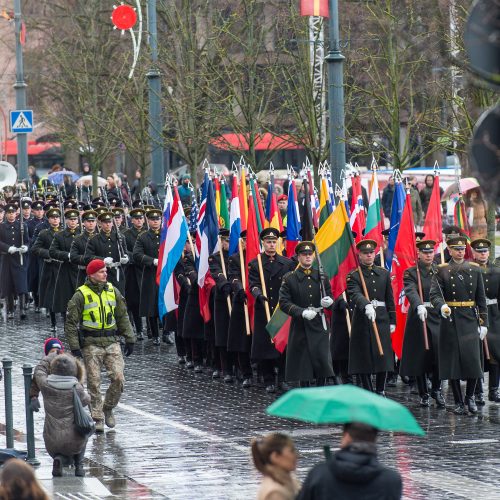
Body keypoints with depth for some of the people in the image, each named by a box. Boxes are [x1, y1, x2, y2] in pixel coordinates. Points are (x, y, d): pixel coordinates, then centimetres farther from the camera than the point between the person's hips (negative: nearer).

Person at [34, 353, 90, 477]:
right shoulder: (76, 388, -11)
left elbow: (39, 370, 15)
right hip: (74, 443, -2)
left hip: (51, 442, 2)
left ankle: (60, 459, 1)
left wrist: (54, 354, 27)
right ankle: (79, 466, 20)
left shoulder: (46, 385, -7)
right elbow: (86, 400, 11)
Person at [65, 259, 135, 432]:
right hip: (91, 344, -3)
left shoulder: (112, 291, 8)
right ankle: (97, 418, 9)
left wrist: (129, 339, 13)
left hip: (112, 342, 3)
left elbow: (123, 317, 17)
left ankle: (108, 408, 16)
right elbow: (71, 322, -2)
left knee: (118, 379, -7)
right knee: (94, 383, -1)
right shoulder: (81, 295, -5)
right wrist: (74, 346, -8)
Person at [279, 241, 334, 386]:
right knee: (303, 364, 0)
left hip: (319, 325, 2)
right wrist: (302, 312, -20)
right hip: (300, 327, -2)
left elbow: (329, 298, 14)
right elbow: (284, 302, -7)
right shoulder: (289, 278, 0)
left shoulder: (321, 277, 9)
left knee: (323, 361, -5)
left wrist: (328, 302, -11)